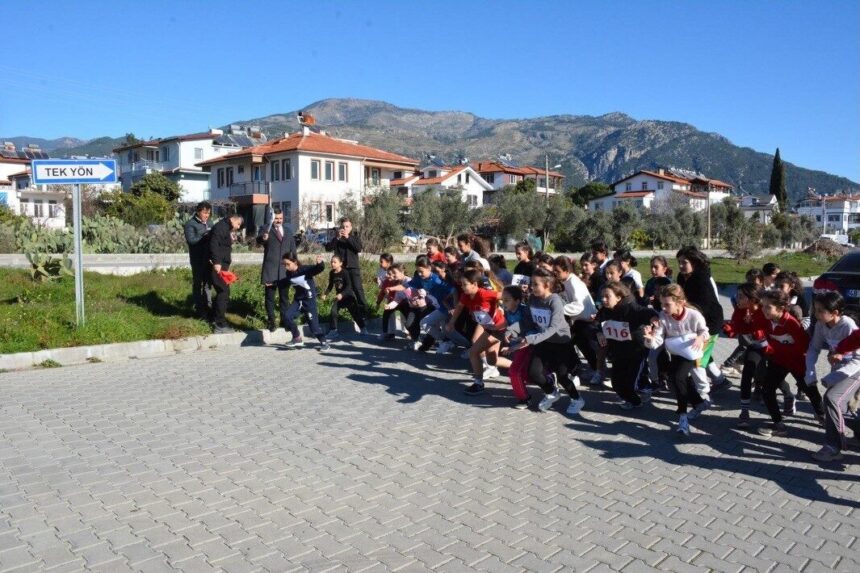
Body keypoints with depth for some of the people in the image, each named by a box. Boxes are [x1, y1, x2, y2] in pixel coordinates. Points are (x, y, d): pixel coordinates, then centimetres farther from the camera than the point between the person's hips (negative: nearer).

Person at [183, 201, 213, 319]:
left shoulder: (209, 223, 12)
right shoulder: (190, 224, -7)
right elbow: (191, 240, -18)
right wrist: (205, 236, -21)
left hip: (209, 258, 6)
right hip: (197, 259, -6)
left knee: (207, 283, 14)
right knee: (198, 283, 5)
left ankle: (208, 307, 24)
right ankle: (199, 309, 12)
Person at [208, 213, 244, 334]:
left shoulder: (227, 229, 19)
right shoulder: (221, 227, -12)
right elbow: (214, 244, -24)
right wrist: (216, 262, -29)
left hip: (222, 265, 10)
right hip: (217, 266, -10)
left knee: (222, 292, 16)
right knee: (224, 292, -9)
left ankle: (216, 319, 26)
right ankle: (220, 325, -7)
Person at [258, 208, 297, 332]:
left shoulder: (288, 233, 12)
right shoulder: (266, 230, 0)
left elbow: (293, 251, 16)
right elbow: (259, 240, -21)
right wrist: (263, 238, -44)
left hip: (285, 271, 3)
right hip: (270, 270, -3)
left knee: (284, 297, 10)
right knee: (270, 297, 4)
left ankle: (284, 320, 19)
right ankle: (271, 321, 13)